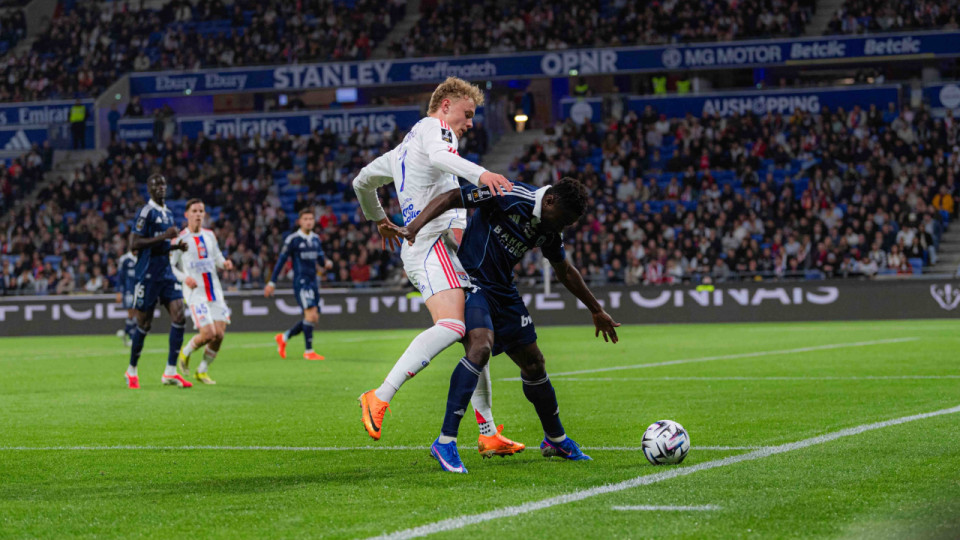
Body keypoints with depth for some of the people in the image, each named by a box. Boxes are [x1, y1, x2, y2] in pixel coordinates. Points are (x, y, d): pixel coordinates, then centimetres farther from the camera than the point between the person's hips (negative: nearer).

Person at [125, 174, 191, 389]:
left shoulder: (168, 214, 17)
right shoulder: (146, 212, -9)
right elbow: (134, 244, -17)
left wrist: (176, 246, 9)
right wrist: (163, 236, -22)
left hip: (167, 272, 7)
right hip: (148, 274, -7)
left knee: (178, 315, -8)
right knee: (144, 323, 0)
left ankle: (170, 372, -8)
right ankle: (132, 370, 19)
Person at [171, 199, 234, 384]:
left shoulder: (210, 235, 10)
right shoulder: (181, 239, -5)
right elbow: (170, 265, -2)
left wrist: (224, 263, -1)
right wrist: (184, 278, -18)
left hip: (215, 291, 5)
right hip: (195, 293, -5)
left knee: (219, 334, -4)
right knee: (208, 333, -16)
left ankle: (202, 371, 15)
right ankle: (185, 353, 15)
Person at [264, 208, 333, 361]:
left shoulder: (316, 239, 13)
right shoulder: (292, 240, -6)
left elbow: (320, 259, 20)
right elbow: (281, 261, -3)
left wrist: (327, 263, -5)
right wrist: (272, 282, -3)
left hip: (312, 282, 7)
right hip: (301, 282, -7)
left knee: (313, 319, 6)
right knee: (310, 314, -18)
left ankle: (283, 338, 24)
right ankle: (309, 351, -11)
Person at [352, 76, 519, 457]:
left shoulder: (403, 149, 32)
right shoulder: (433, 127, 3)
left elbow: (362, 180, 43)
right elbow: (439, 156, -22)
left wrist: (379, 219, 59)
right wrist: (480, 174, -38)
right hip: (434, 243, -11)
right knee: (452, 327, -29)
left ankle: (488, 433, 8)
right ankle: (380, 398, -33)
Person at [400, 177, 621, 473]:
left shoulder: (550, 230, 5)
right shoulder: (510, 197, -19)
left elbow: (565, 272, 22)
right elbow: (452, 197, -17)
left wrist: (597, 311, 29)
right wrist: (418, 224, -31)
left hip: (502, 289, 8)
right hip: (471, 280, -8)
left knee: (533, 362, 12)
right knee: (481, 347, -30)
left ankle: (555, 439, 34)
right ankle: (445, 442, -28)